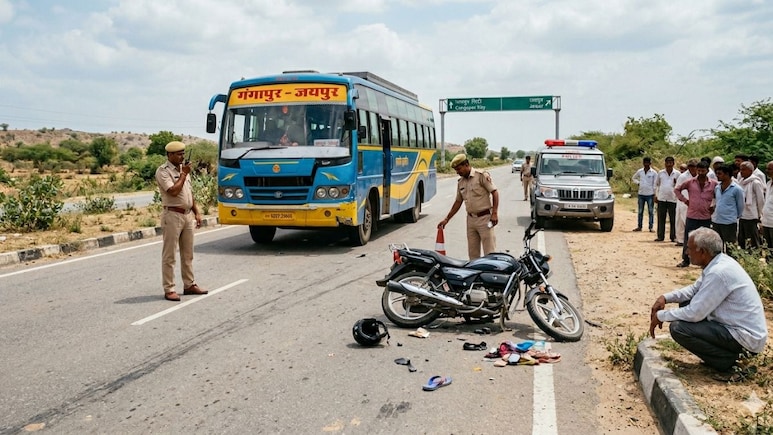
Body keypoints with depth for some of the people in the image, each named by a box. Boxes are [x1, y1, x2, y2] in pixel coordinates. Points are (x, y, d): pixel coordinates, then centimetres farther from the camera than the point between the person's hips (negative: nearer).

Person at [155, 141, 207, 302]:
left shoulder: (183, 169, 15)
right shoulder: (163, 171, -9)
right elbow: (173, 191, -21)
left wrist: (197, 213, 15)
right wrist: (184, 174, -11)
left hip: (188, 215, 8)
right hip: (173, 216, -7)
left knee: (188, 254, 13)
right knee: (169, 255, -2)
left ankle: (189, 285, 21)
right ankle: (169, 289, 2)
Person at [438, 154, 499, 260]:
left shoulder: (481, 175, -8)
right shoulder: (460, 182, 13)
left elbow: (494, 192, -11)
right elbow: (458, 202, 19)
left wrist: (494, 213, -18)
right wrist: (446, 219, 15)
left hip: (484, 218, -7)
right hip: (470, 219, 7)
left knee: (489, 253, -5)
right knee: (473, 253, 10)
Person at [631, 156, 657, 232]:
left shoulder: (653, 173, -3)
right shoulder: (639, 171, 5)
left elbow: (655, 184, -4)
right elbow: (633, 178, 21)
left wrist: (655, 195, -9)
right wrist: (638, 182, 3)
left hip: (650, 194, -3)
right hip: (641, 194, 3)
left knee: (650, 212, 2)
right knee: (640, 211, 8)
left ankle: (651, 227, 6)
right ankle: (639, 226, 14)